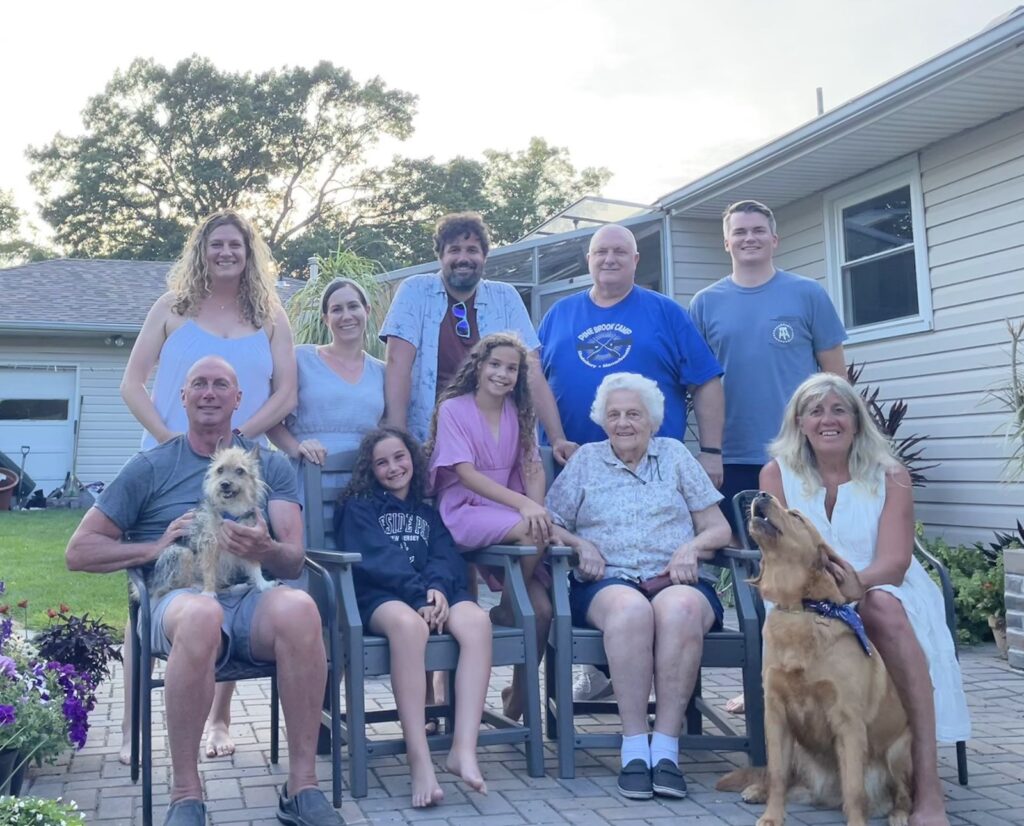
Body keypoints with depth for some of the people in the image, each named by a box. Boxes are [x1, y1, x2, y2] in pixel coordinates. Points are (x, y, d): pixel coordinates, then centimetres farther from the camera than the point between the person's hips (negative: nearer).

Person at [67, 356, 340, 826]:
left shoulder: (270, 466, 17)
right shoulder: (150, 467, 14)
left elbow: (294, 560, 7)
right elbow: (80, 552, 13)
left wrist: (265, 550, -18)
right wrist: (155, 547, -2)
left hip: (254, 599, 2)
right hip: (178, 599, -1)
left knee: (298, 607, -35)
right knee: (201, 614, -39)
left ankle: (302, 786, -26)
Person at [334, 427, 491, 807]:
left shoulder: (428, 512, 28)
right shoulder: (358, 507, 15)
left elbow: (446, 556, 10)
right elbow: (379, 560, -3)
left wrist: (438, 588, -15)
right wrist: (420, 594, -19)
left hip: (432, 594, 4)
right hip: (381, 596, -4)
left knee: (477, 621, -32)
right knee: (409, 624, -41)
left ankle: (464, 750, -39)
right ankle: (420, 762, -45)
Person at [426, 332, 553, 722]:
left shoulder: (519, 412, 13)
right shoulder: (454, 409, -3)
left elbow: (533, 467, 6)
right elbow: (466, 474, -12)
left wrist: (537, 506, -16)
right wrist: (523, 504, -23)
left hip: (509, 514, 5)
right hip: (462, 512, -5)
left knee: (542, 607, -13)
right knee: (535, 531, -33)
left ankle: (520, 697, 6)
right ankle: (506, 611, -7)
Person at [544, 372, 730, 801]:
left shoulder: (675, 454, 18)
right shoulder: (586, 459, 19)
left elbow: (719, 528, 14)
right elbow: (550, 525, 14)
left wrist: (692, 547, -6)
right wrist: (579, 544, -5)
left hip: (676, 580, 1)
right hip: (606, 583, 0)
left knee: (679, 608, -37)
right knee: (630, 607, -38)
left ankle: (665, 747, -34)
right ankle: (634, 748, -33)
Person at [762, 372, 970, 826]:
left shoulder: (890, 476, 1)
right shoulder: (778, 474, 3)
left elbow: (894, 563, -10)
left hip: (881, 595, 1)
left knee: (884, 605, -36)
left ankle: (927, 781, -37)